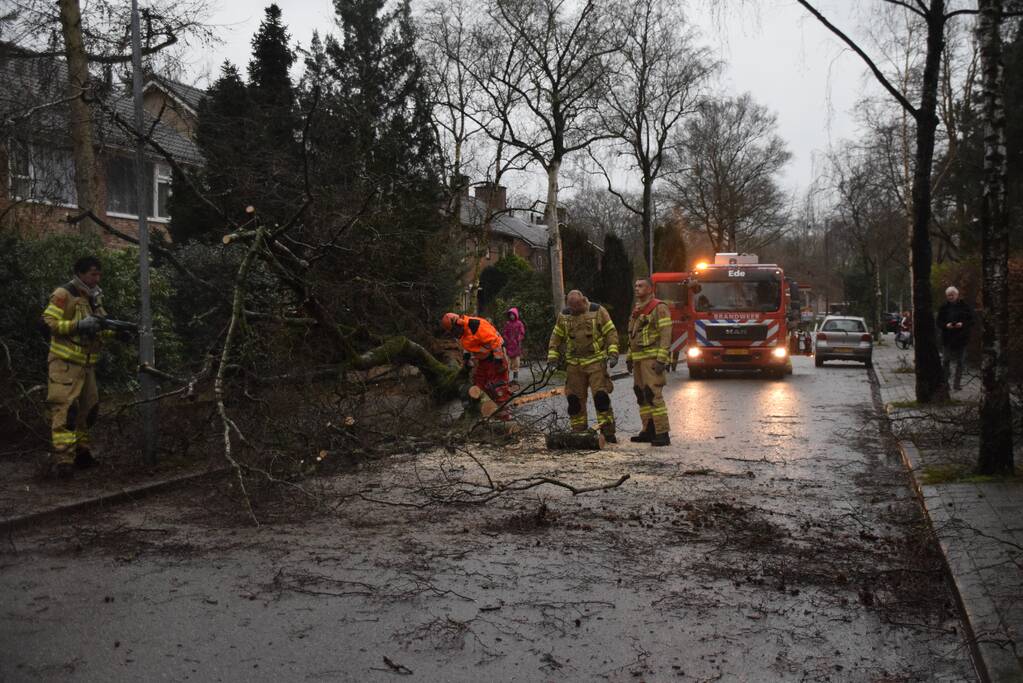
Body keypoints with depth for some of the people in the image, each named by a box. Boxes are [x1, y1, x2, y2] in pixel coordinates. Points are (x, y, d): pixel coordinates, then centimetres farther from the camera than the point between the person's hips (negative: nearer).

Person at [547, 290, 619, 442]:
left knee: (601, 396, -10)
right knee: (574, 399, 4)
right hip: (574, 364, 4)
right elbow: (556, 337, 15)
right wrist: (553, 356, 7)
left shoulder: (598, 311, -3)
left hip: (596, 361, -3)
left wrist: (613, 353, -12)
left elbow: (611, 332, -2)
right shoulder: (564, 315, 7)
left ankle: (608, 432, -5)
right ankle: (578, 432, 15)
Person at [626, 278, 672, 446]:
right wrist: (629, 357, 20)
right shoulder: (636, 310, 19)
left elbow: (665, 336, -14)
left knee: (653, 394, -14)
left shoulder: (659, 308, -7)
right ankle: (649, 431, 16)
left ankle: (662, 434, -12)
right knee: (641, 395, 9)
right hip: (638, 359, 9)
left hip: (652, 359, -9)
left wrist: (661, 360, -20)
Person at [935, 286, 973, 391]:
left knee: (960, 362, 6)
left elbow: (971, 320, 2)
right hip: (947, 339, 0)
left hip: (961, 339, 0)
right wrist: (946, 325, -17)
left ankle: (957, 384, 14)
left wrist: (963, 324, -17)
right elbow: (939, 322, 3)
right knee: (945, 361, 2)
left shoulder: (965, 306, 0)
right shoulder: (944, 307, 2)